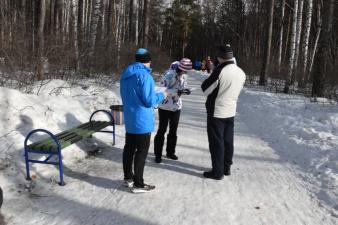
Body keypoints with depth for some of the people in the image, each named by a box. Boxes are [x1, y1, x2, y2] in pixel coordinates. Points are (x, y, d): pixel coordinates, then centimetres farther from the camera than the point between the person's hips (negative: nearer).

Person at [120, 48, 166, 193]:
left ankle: (128, 178, 29)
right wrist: (161, 95, -2)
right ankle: (138, 184, 6)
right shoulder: (144, 75, -20)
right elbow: (149, 100, -19)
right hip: (142, 121, -8)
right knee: (142, 151, 0)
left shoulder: (125, 75, 8)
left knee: (129, 148, 17)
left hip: (129, 119, 9)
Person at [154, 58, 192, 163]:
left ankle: (170, 152, 29)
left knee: (173, 131, 14)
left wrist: (185, 90, -14)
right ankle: (158, 154, 13)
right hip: (165, 107, -6)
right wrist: (177, 92, -33)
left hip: (176, 107, 6)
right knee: (161, 131, 2)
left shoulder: (183, 76, 1)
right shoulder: (168, 74, -20)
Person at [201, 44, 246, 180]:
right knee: (228, 141, 15)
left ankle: (217, 172, 7)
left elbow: (205, 89, -11)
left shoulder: (220, 71, -20)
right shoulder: (241, 73, 2)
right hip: (231, 111, 7)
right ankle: (226, 168, 27)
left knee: (216, 142, 1)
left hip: (216, 112, -7)